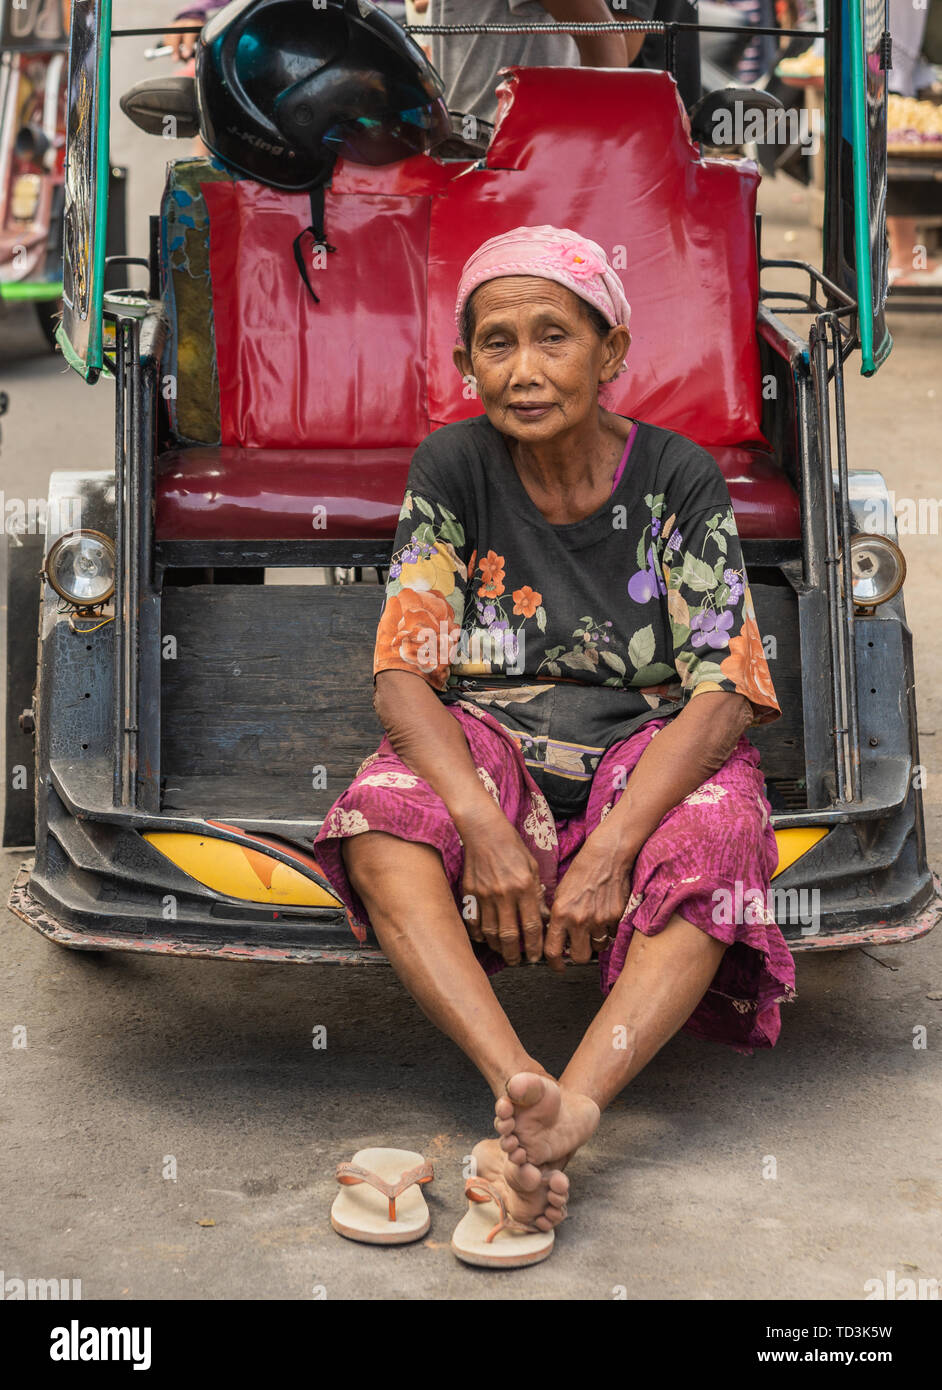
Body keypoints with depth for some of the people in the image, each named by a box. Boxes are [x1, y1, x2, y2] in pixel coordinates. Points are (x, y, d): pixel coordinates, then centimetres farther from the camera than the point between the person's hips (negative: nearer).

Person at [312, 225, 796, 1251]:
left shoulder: (679, 477, -8)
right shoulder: (453, 467, -5)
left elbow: (722, 694, -14)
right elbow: (404, 675, -10)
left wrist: (610, 852, -28)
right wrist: (484, 826, -28)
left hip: (652, 752, -1)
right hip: (491, 751, 1)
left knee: (713, 853, -34)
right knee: (381, 825, -30)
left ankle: (572, 1105, -46)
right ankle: (520, 1086, -43)